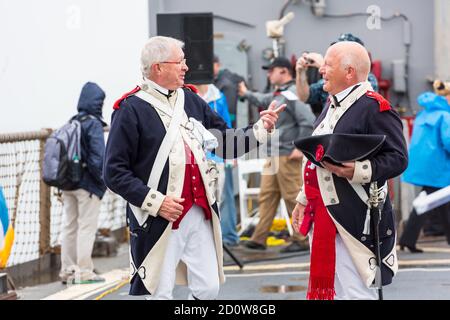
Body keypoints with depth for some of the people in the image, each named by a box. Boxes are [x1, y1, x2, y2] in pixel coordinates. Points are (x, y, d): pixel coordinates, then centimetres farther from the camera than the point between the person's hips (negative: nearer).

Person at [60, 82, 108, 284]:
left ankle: (67, 269, 17)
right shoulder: (93, 124, -13)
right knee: (87, 227, -1)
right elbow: (98, 156, -19)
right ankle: (83, 271, 0)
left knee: (69, 226, 12)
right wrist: (102, 179, -6)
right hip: (88, 184, -7)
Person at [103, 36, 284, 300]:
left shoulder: (192, 100, 13)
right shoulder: (131, 109, -7)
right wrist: (154, 202, -16)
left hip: (200, 214, 6)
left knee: (209, 289, 6)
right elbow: (114, 172, -9)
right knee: (160, 294, 0)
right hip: (159, 219, -6)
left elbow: (226, 144, 18)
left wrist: (261, 129, 4)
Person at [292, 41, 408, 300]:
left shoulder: (375, 108, -14)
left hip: (353, 220, -10)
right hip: (323, 216, 10)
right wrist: (304, 199, 25)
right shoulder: (333, 105, 16)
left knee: (354, 292, -9)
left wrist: (358, 171, -30)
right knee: (326, 288, 15)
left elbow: (398, 158, -19)